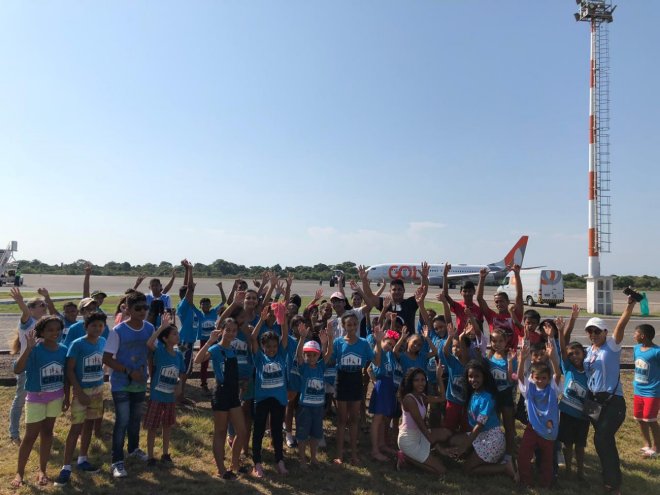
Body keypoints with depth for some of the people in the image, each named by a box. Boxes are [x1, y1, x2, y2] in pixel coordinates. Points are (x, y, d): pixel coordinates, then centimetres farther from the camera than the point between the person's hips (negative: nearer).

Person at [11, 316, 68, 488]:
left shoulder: (63, 350, -5)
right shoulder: (35, 350, -19)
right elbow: (17, 370, -32)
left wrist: (66, 397, 8)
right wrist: (28, 348, -42)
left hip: (56, 397, 4)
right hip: (36, 397, -4)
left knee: (47, 432, 14)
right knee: (30, 436, 3)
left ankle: (42, 470, 26)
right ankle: (19, 472, 22)